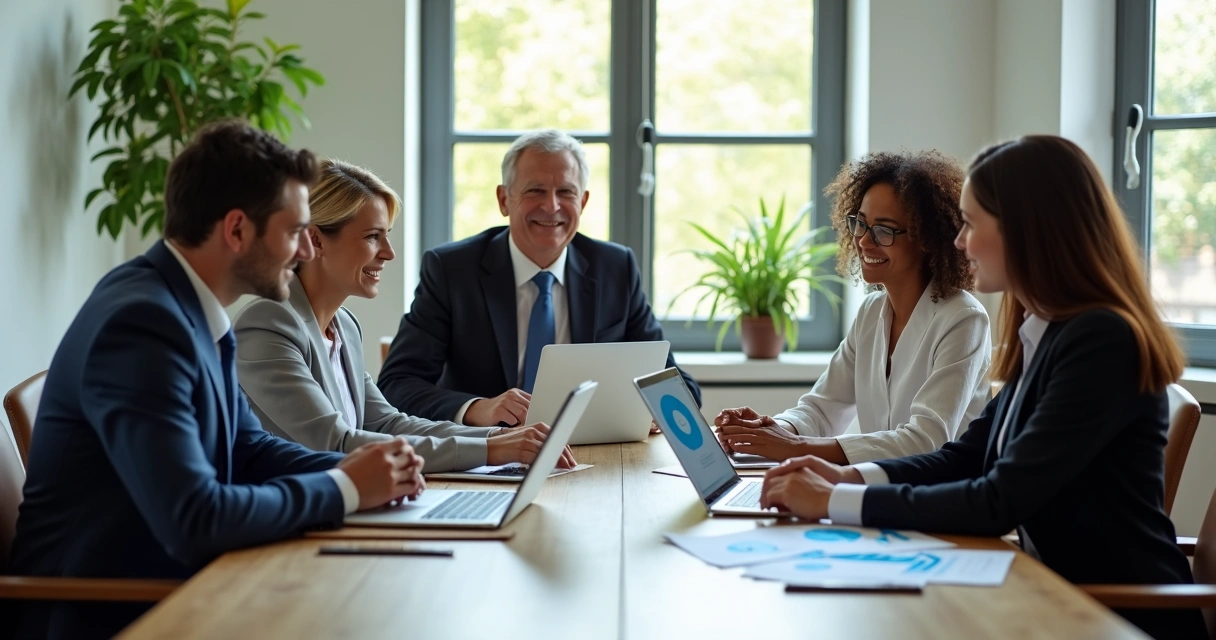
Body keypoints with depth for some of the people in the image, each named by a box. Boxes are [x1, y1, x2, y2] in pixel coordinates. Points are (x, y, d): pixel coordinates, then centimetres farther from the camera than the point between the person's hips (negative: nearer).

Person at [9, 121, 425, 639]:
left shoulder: (190, 306, 4)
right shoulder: (144, 321, -23)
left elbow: (246, 446, 13)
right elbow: (194, 519, -29)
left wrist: (353, 469, -5)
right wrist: (345, 489, -17)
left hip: (160, 592, 8)